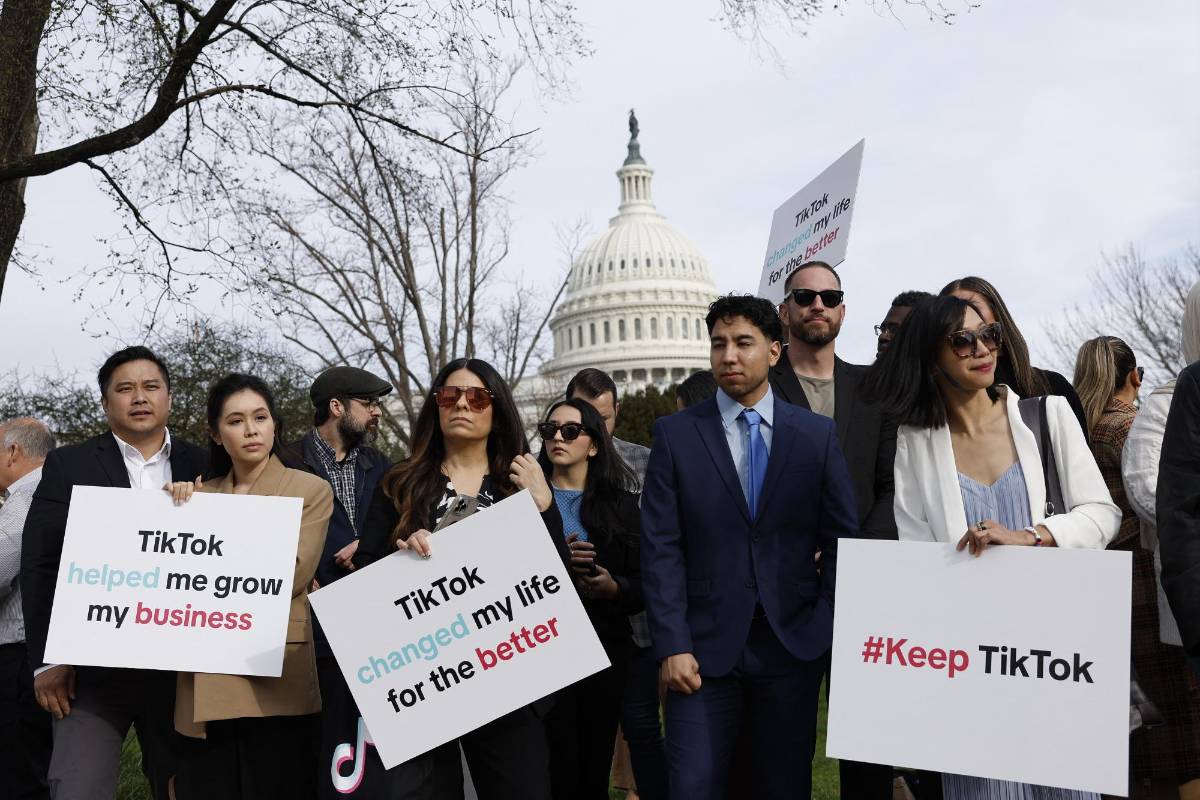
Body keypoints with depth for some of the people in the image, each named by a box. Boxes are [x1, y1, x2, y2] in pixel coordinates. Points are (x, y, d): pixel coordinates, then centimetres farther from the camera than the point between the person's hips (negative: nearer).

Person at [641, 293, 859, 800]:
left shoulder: (818, 434, 4)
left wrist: (830, 627, -2)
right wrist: (672, 645, -10)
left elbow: (843, 540, 6)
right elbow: (661, 549, -3)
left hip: (793, 643, 1)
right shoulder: (674, 434, 1)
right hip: (705, 647, -1)